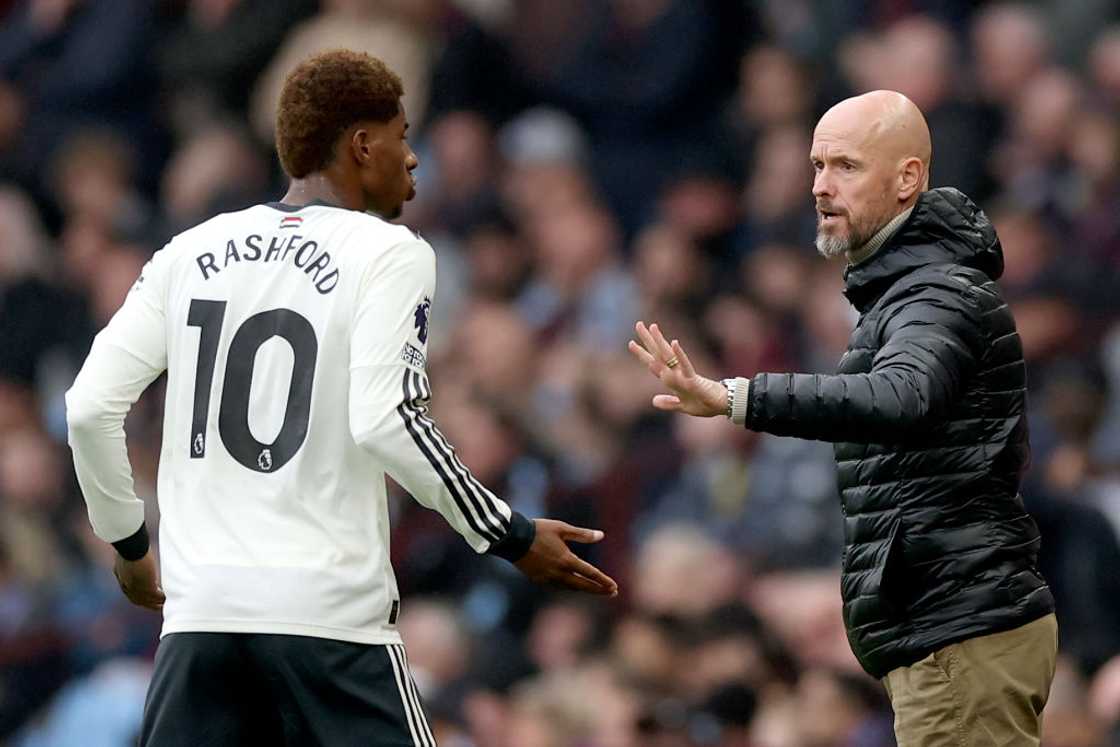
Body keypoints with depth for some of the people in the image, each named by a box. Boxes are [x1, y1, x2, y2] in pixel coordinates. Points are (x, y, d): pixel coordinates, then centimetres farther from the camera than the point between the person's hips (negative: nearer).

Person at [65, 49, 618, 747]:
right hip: (328, 609, -5)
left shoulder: (192, 251, 11)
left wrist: (128, 542, 21)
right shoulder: (390, 253, -3)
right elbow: (385, 422, -16)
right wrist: (512, 538, -7)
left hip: (201, 606, 5)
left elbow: (91, 406, 6)